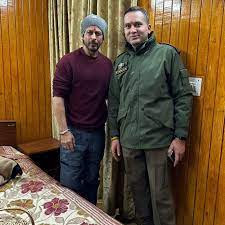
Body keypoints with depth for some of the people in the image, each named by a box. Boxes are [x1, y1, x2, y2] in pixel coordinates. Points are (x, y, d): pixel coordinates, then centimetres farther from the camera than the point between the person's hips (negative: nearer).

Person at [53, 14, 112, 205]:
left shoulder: (108, 64, 6)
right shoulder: (68, 61, -8)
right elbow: (58, 97, -11)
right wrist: (64, 131, -14)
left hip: (98, 132, 5)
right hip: (74, 132, -4)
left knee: (92, 180, 17)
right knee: (70, 182, 3)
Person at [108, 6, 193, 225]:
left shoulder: (167, 53, -3)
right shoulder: (120, 61, 10)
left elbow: (184, 96, -5)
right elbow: (114, 102, 13)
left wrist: (180, 136, -9)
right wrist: (114, 135, 11)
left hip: (159, 139, -4)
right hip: (128, 140, 4)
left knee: (160, 195, 6)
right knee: (137, 190, 17)